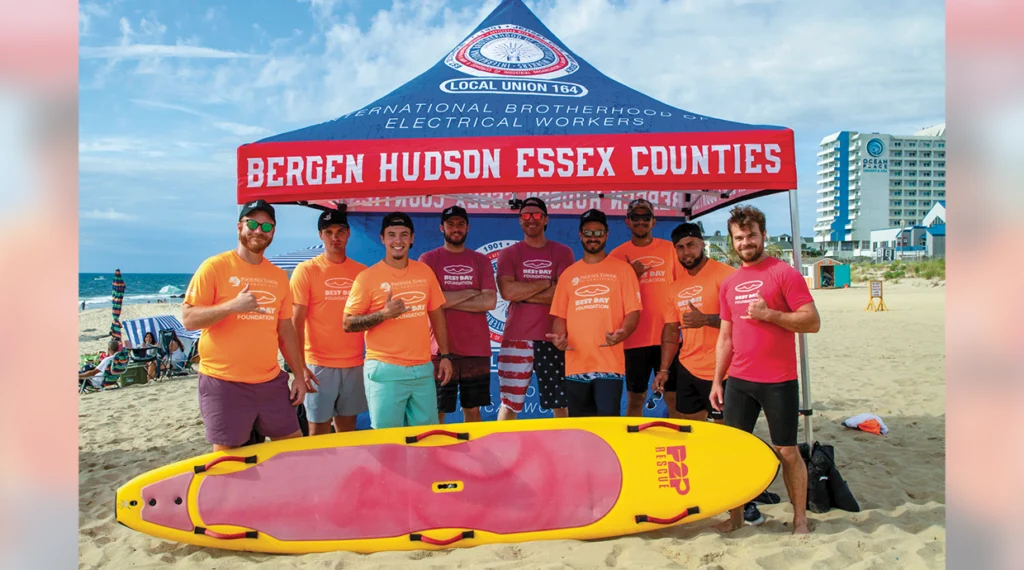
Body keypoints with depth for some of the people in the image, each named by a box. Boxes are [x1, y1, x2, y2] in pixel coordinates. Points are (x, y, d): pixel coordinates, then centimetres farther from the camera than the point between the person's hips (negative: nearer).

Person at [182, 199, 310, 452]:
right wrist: (232, 305, -24)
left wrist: (299, 374, 12)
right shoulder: (215, 266, -5)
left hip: (271, 381, 5)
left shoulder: (279, 275, 10)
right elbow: (188, 319, -10)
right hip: (223, 383, -5)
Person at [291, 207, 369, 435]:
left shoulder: (361, 271, 6)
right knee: (319, 429, 5)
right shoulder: (306, 270, -4)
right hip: (319, 364, -3)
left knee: (348, 429, 13)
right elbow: (296, 321, -6)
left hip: (354, 364, 3)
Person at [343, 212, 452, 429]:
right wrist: (384, 314, -20)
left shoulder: (425, 272, 6)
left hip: (423, 369, 4)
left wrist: (445, 355, 10)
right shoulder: (368, 276, -6)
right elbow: (348, 324, -5)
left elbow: (437, 314, 14)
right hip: (385, 371, -4)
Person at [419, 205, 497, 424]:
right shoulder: (428, 259, 2)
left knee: (472, 409, 12)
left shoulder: (481, 261, 8)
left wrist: (448, 300, -9)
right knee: (436, 413, 3)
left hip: (477, 349, 2)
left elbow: (490, 301, -4)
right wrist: (470, 292, -6)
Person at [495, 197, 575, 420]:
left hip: (553, 337, 0)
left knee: (561, 404, 6)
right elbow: (507, 291, -10)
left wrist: (522, 294, -8)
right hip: (516, 337, 0)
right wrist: (547, 283, -6)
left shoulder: (562, 253, 6)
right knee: (509, 404, 4)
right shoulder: (508, 254, 6)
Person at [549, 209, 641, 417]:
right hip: (576, 364, 3)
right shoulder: (569, 274, 14)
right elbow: (560, 315, 14)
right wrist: (559, 337, -7)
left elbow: (633, 311, 0)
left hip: (610, 363, -3)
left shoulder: (622, 269, 5)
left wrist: (622, 333, -20)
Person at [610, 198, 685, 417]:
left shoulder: (669, 248, 5)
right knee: (635, 398, 8)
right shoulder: (618, 254, 2)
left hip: (668, 336, 1)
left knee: (674, 397, 6)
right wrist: (631, 276, -12)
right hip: (634, 339, 0)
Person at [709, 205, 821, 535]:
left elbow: (812, 322, -11)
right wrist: (717, 380, 11)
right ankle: (736, 515, 21)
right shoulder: (729, 284, 11)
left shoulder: (784, 273, -5)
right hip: (738, 381, 5)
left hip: (779, 381, -5)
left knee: (787, 451, 4)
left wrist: (769, 314, -21)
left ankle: (800, 519, 20)